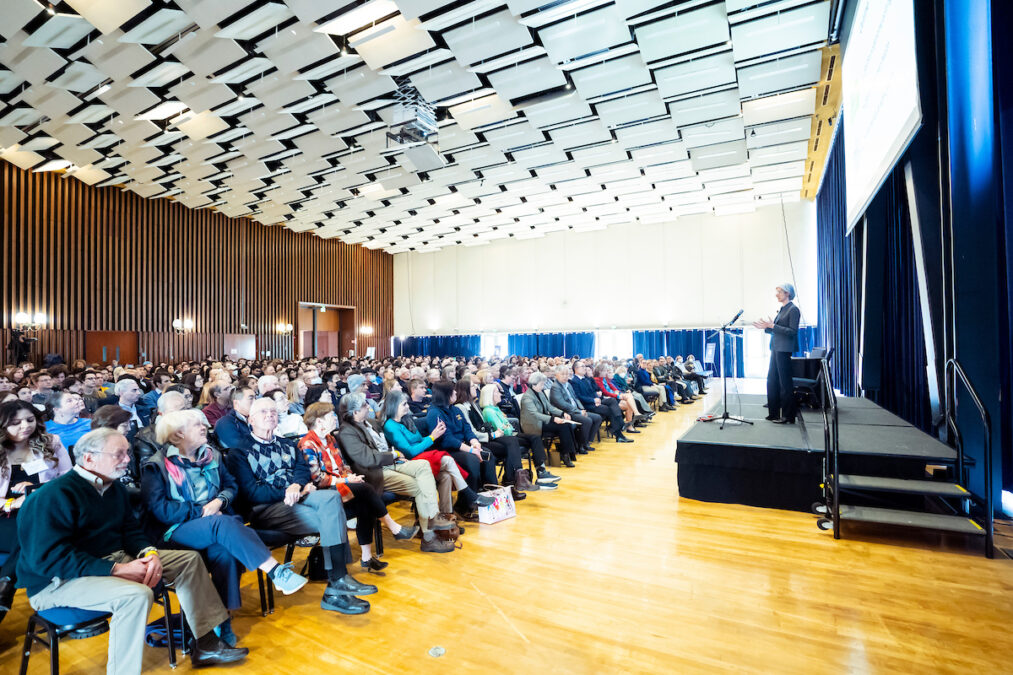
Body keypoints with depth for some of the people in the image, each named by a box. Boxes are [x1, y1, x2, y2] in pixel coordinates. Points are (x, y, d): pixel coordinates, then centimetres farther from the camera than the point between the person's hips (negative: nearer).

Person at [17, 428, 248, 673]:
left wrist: (150, 553, -10)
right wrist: (117, 570, -27)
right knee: (137, 594, -36)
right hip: (58, 582, -9)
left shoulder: (113, 486, 8)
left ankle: (206, 644, 8)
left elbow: (130, 529, 12)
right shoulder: (54, 495, -20)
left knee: (189, 559, 2)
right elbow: (50, 558, -25)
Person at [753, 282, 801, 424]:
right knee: (772, 381, 11)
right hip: (776, 349, 9)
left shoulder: (793, 310, -9)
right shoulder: (782, 310, 17)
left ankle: (787, 416, 6)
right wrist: (766, 328, 9)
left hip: (784, 350, -9)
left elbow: (792, 332, -16)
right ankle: (775, 413, 20)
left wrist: (773, 326, -20)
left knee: (785, 383, -3)